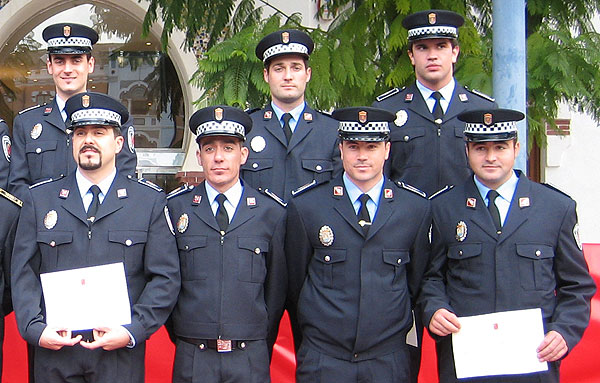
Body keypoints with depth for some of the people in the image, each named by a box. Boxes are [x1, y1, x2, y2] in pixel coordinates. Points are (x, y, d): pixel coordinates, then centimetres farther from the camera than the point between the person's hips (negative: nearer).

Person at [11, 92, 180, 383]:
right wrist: (35, 329, -9)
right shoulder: (39, 198, 8)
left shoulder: (151, 201, 4)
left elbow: (165, 277, -1)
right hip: (54, 351, 1)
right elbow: (23, 272, 5)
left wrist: (133, 331, -12)